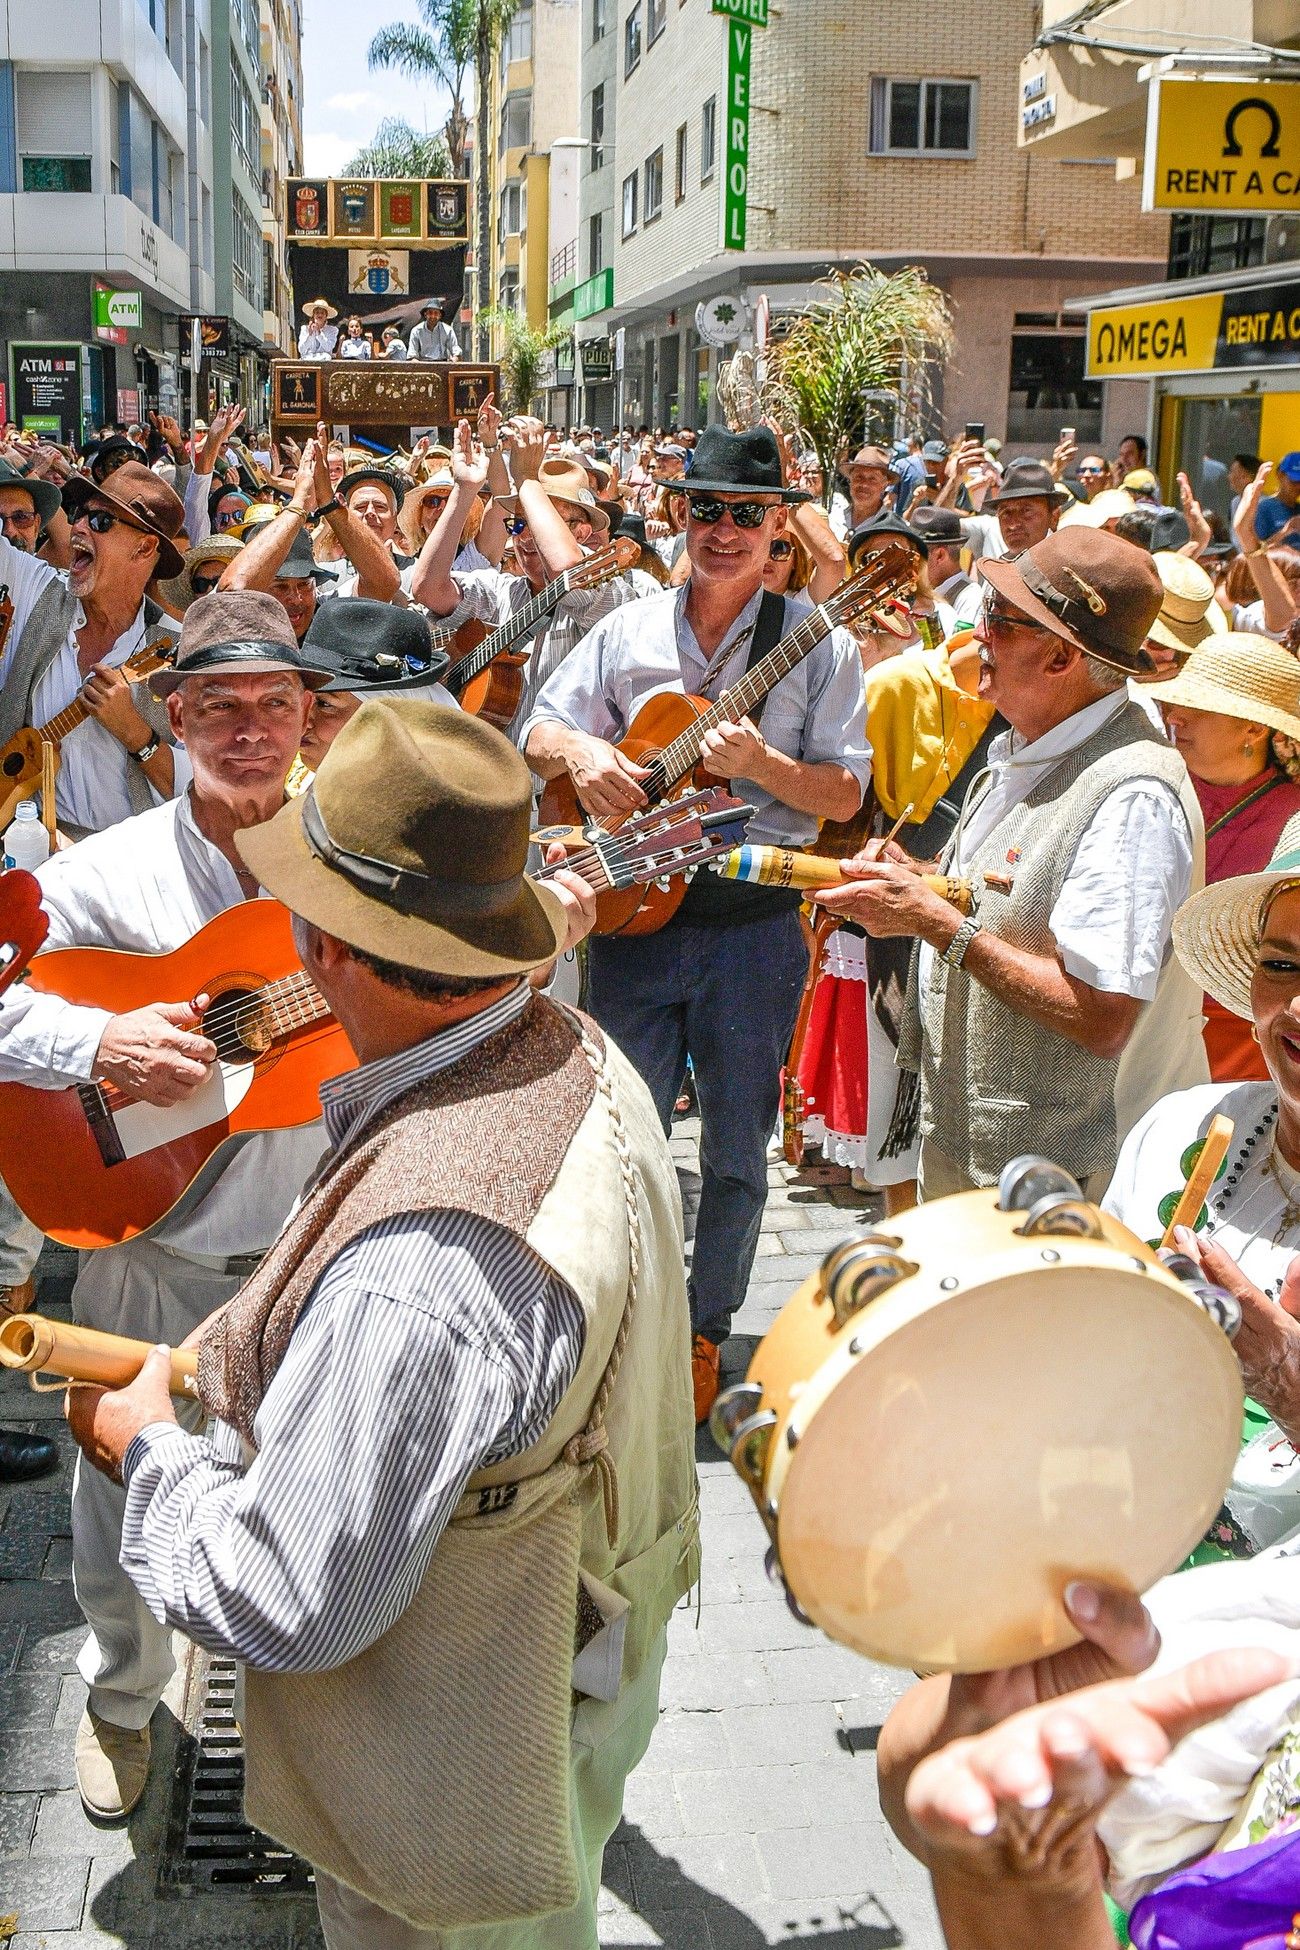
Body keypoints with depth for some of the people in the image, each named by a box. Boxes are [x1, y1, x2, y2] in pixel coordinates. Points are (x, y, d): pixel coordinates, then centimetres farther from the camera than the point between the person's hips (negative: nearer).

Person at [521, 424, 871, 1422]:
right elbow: (540, 728, 11)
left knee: (736, 1150, 8)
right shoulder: (627, 631, 7)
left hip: (754, 920, -2)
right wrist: (581, 751, -11)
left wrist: (762, 765, -21)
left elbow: (846, 793, -4)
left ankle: (705, 1331, 25)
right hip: (633, 911, 2)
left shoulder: (819, 645, -1)